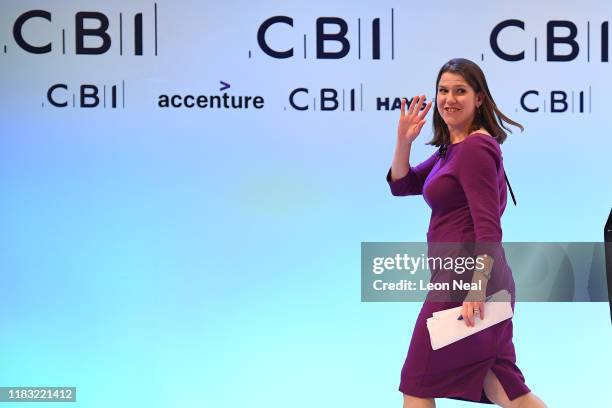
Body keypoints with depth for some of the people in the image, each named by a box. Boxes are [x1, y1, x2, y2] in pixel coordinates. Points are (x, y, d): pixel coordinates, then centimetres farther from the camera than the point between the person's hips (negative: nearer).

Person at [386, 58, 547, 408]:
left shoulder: (475, 148, -13)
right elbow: (401, 185, 20)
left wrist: (477, 286, -24)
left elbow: (488, 226, -19)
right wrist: (404, 141, 4)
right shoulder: (452, 148, 17)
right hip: (470, 278, 10)